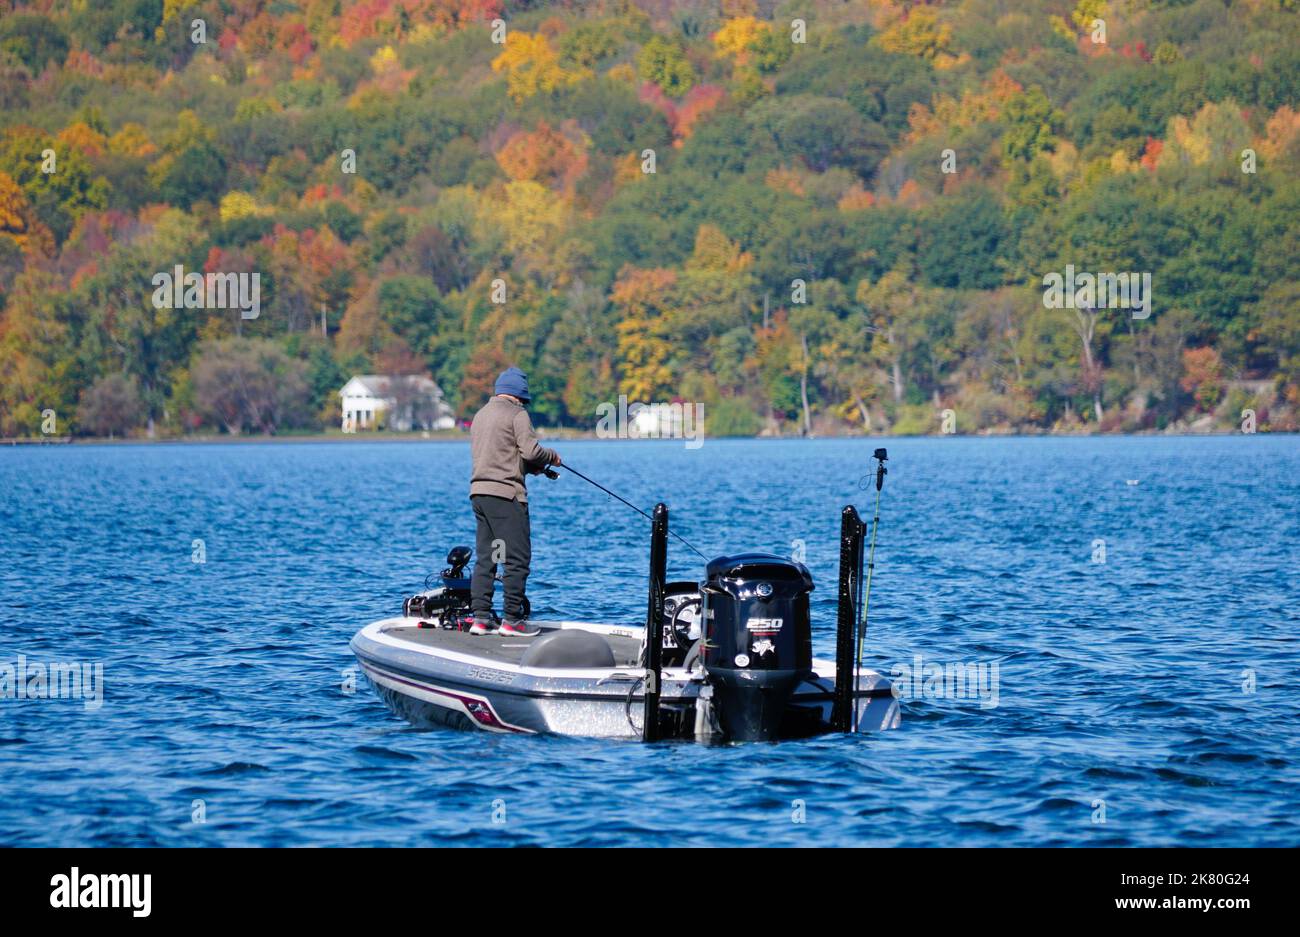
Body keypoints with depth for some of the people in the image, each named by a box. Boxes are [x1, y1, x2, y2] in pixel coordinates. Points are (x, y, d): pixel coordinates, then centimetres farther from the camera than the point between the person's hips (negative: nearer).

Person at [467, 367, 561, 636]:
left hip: (478, 492, 8)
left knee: (484, 558, 9)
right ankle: (512, 619, -4)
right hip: (505, 493, -8)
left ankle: (480, 618, 5)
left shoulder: (480, 415, 20)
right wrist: (552, 457, 6)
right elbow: (530, 451, -15)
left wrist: (532, 466, 18)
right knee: (517, 557, -3)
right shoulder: (517, 414, -6)